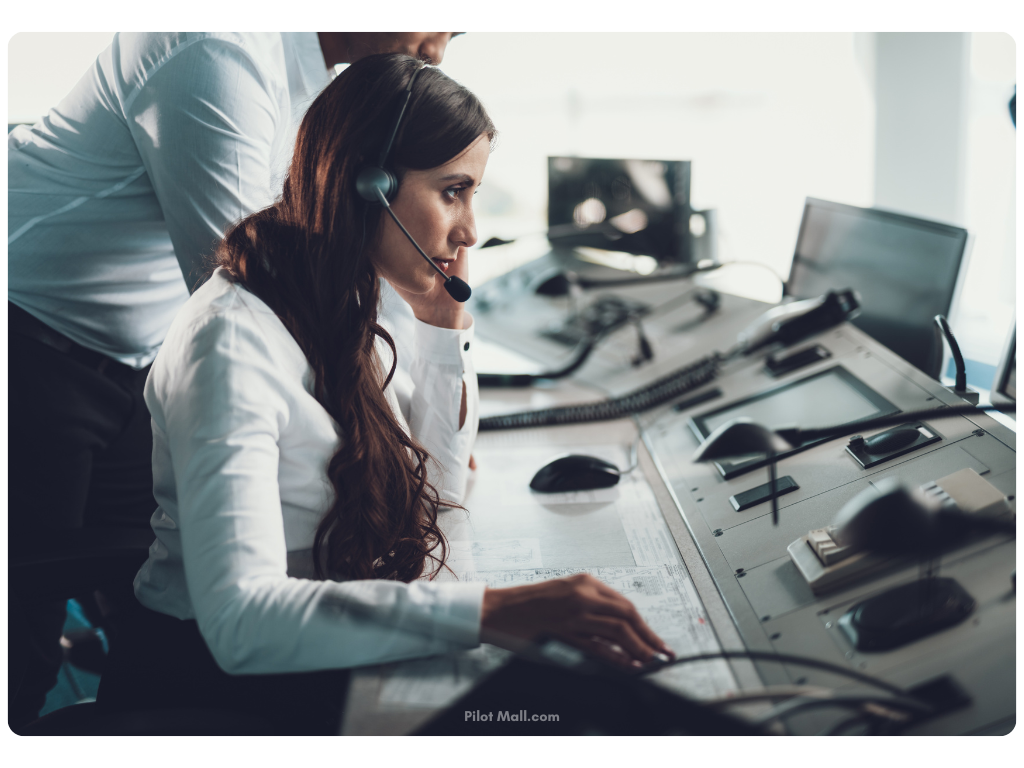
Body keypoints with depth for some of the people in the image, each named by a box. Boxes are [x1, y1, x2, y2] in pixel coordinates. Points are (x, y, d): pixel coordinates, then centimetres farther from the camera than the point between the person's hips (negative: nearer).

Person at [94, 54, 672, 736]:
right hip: (215, 673, -8)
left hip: (331, 653, 8)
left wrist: (445, 321, 2)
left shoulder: (347, 309, 5)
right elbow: (238, 620, -34)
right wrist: (486, 611, -42)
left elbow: (436, 490, 13)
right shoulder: (233, 338, -23)